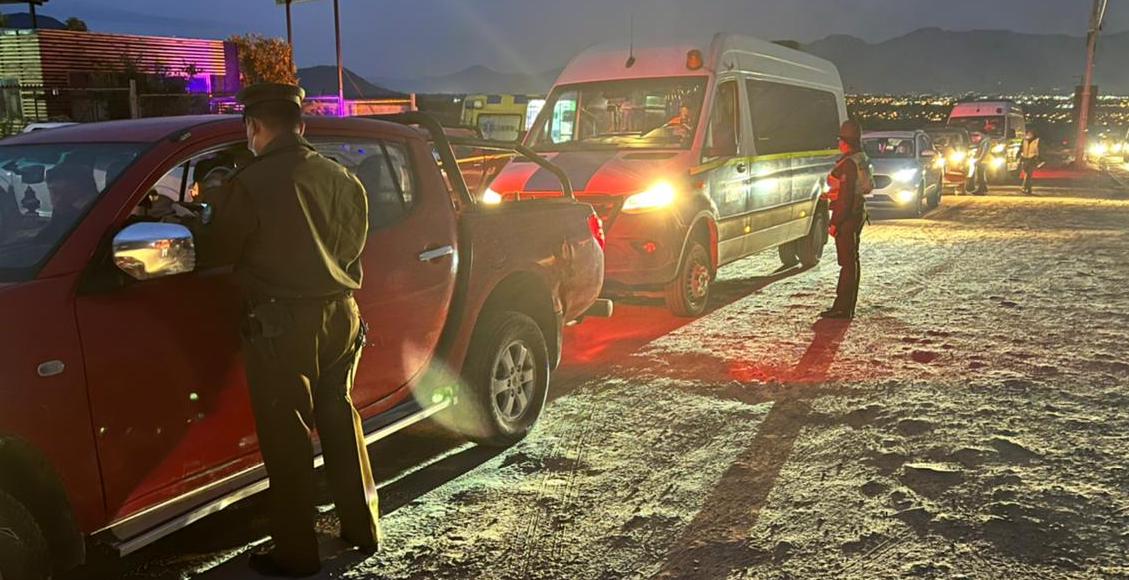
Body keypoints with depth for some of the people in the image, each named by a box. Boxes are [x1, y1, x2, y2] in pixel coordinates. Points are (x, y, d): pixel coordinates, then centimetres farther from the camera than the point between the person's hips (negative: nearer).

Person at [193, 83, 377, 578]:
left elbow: (215, 253, -4)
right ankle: (363, 529, 30)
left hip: (283, 324, -6)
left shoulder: (251, 184, -14)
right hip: (341, 315, 6)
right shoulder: (341, 178, 5)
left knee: (287, 439, 4)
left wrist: (216, 208, 16)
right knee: (340, 419, 19)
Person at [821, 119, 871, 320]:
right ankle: (847, 307, 22)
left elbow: (845, 197, -22)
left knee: (847, 262, -8)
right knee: (852, 260, 14)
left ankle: (843, 308, -4)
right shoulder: (862, 160, 13)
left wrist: (835, 223, -20)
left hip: (847, 216, -10)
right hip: (858, 213, 10)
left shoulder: (848, 164, -18)